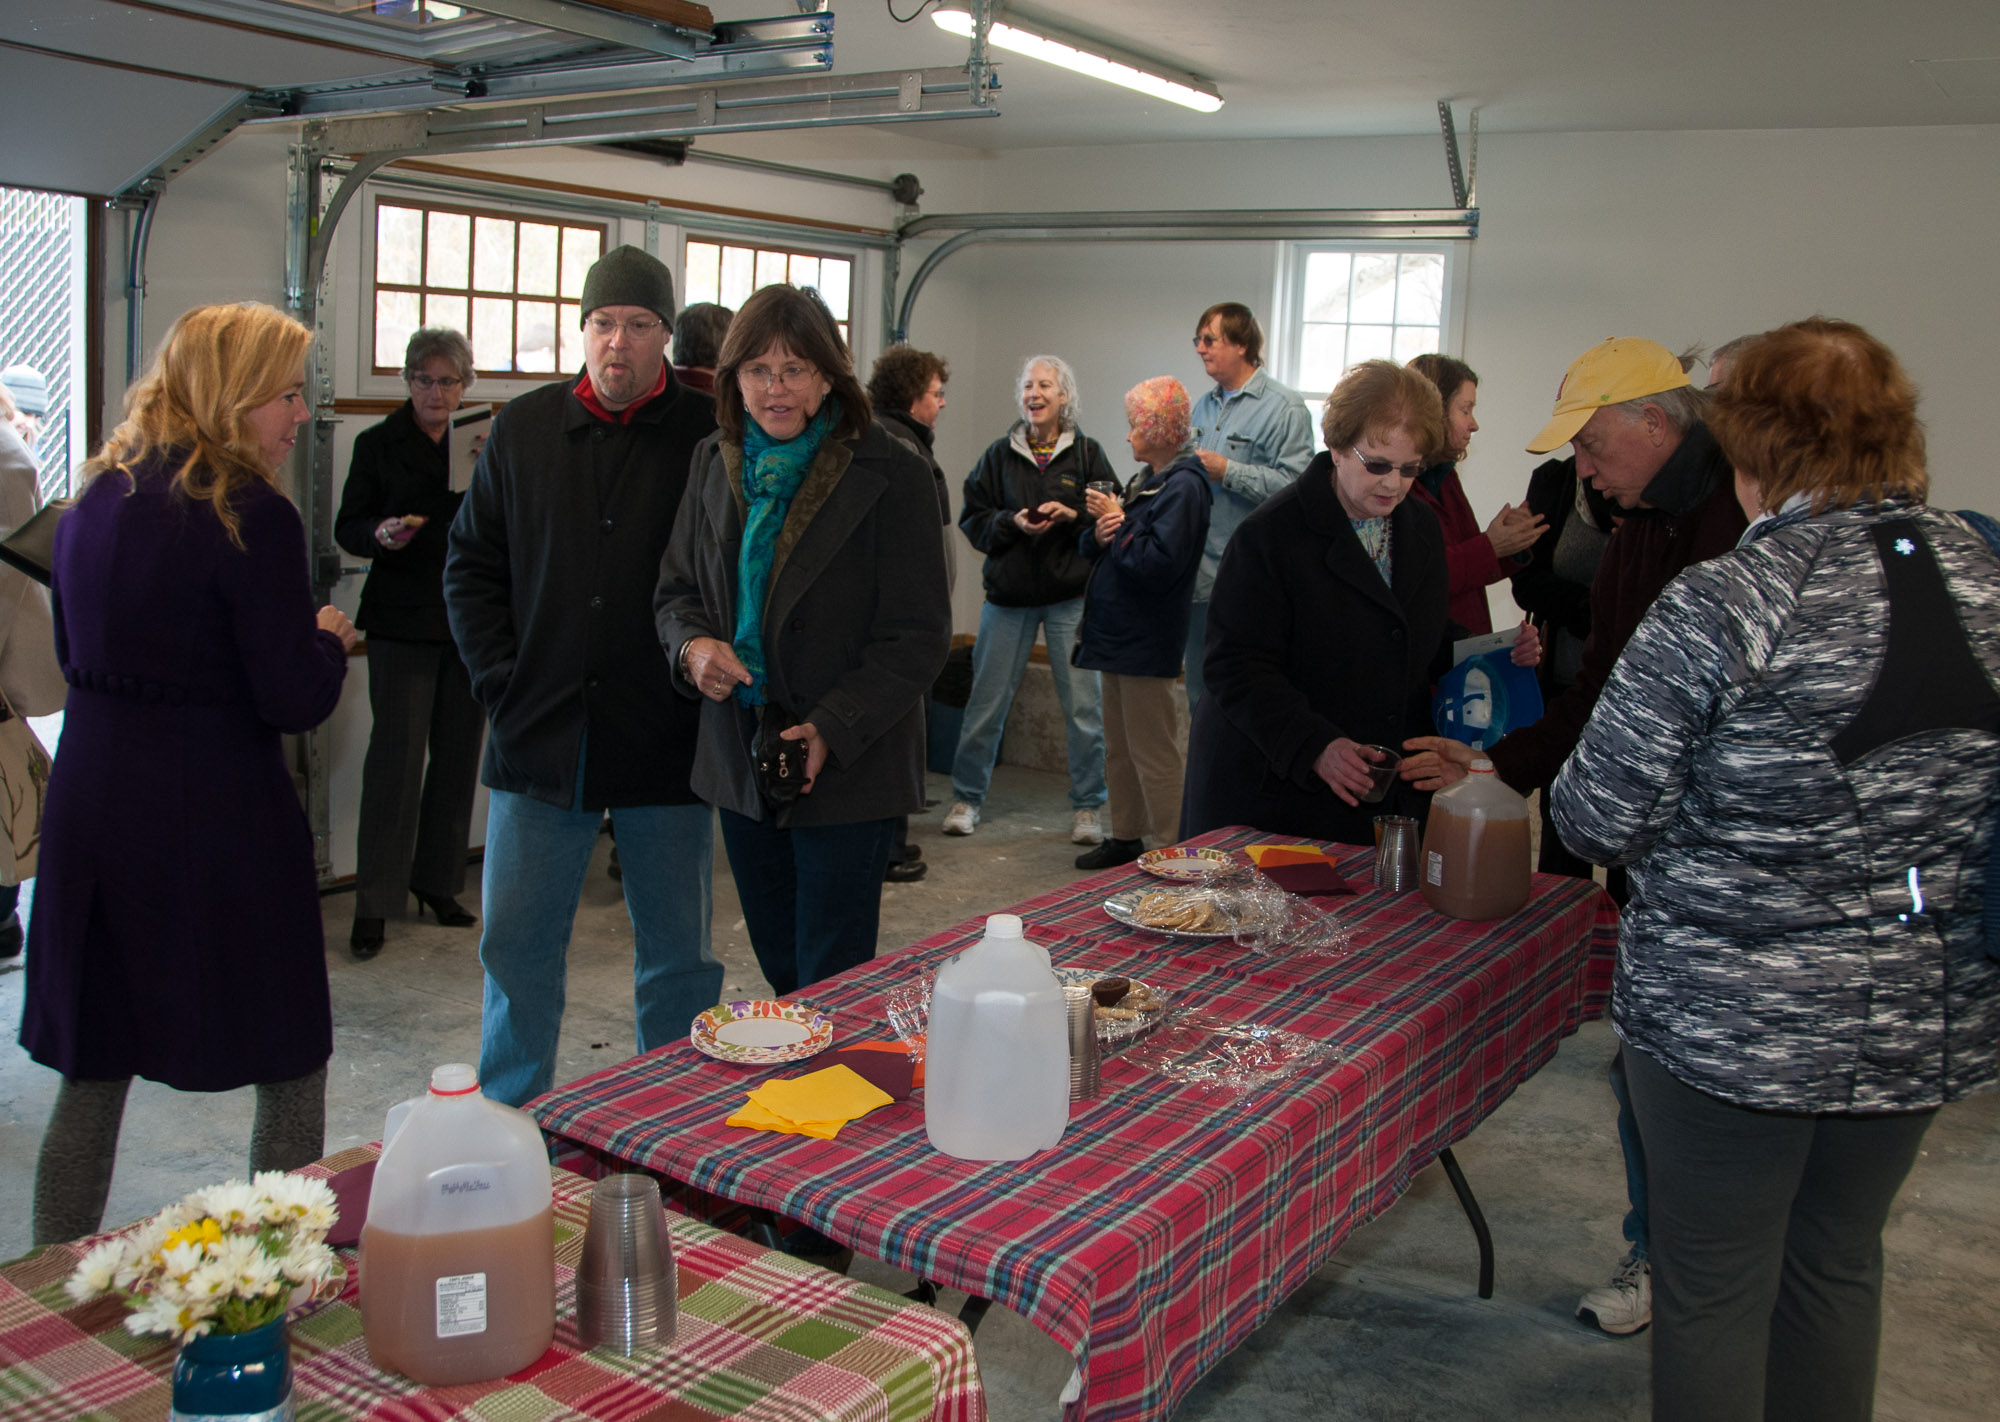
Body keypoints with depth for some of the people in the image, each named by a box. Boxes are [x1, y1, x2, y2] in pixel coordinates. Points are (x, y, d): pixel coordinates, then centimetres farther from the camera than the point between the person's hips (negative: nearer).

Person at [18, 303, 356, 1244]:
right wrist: (328, 639, 6)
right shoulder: (250, 515, -14)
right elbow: (295, 700, -15)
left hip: (89, 809, 7)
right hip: (215, 822, -7)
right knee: (291, 1070, 9)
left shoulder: (94, 501, 9)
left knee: (90, 1073, 17)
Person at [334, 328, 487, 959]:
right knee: (397, 755, -7)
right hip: (402, 623, -3)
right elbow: (347, 527, 2)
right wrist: (383, 533, -19)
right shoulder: (378, 444, 5)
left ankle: (438, 882, 20)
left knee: (458, 754, 8)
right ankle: (373, 902, -1)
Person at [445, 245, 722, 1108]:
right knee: (516, 945, 9)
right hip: (540, 738, 2)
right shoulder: (523, 428, 6)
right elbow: (471, 565, 11)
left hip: (666, 745, -2)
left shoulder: (710, 436, -3)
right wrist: (500, 680, 2)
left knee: (676, 954, 10)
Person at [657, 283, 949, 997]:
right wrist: (693, 645, -10)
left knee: (832, 986, -2)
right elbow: (676, 588, 14)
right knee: (780, 972, 16)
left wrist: (832, 731, -20)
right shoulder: (715, 463, 7)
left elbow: (918, 636, -10)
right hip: (739, 763, 5)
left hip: (849, 771, -5)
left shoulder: (889, 473, -9)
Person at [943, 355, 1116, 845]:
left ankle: (1087, 806, 14)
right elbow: (972, 519, 5)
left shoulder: (1087, 453, 3)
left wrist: (1073, 515, -15)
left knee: (1083, 705, 1)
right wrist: (1013, 523, -12)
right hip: (1009, 593, 1)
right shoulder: (1000, 453, 6)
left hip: (1071, 595, -1)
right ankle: (966, 797, 21)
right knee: (987, 701, 6)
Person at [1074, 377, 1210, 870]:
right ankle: (1126, 838, 29)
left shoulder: (1183, 487, -16)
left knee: (1154, 754, -6)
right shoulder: (1147, 481, 14)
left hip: (1146, 643, -10)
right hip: (1119, 635, 10)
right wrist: (1099, 535, -6)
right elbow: (1094, 550, 16)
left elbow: (1157, 564, -26)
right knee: (1119, 749, 18)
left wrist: (1118, 524, -15)